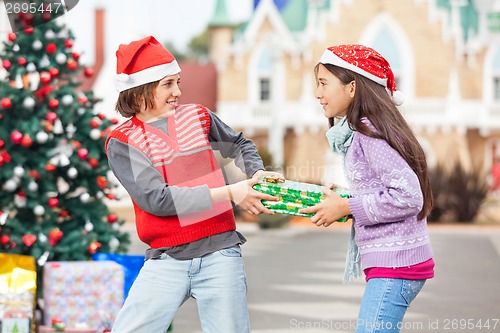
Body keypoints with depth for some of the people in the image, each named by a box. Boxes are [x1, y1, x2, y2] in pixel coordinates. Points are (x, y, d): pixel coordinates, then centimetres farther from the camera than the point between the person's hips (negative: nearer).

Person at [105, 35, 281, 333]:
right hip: (167, 260, -2)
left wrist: (257, 173, 5)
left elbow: (240, 145, 27)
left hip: (220, 253, 2)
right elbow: (157, 199, -14)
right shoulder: (122, 142, -2)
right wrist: (230, 193, -15)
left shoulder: (197, 116, 8)